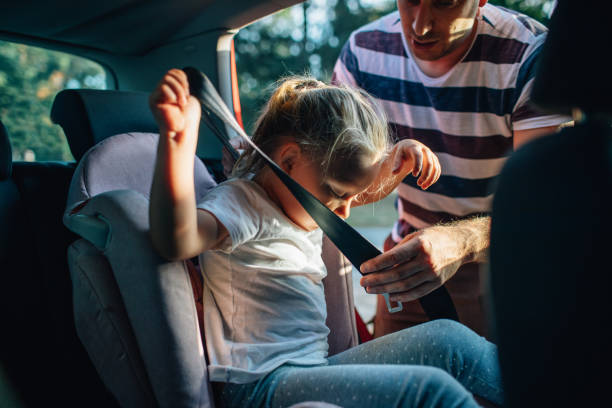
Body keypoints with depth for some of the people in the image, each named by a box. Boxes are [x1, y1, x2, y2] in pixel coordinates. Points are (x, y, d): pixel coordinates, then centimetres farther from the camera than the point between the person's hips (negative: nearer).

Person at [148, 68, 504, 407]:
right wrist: (176, 135, -48)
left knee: (450, 340, -1)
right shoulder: (240, 203, -14)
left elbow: (368, 186, 34)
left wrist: (401, 155, 12)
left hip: (314, 369, 10)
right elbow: (177, 240, -37)